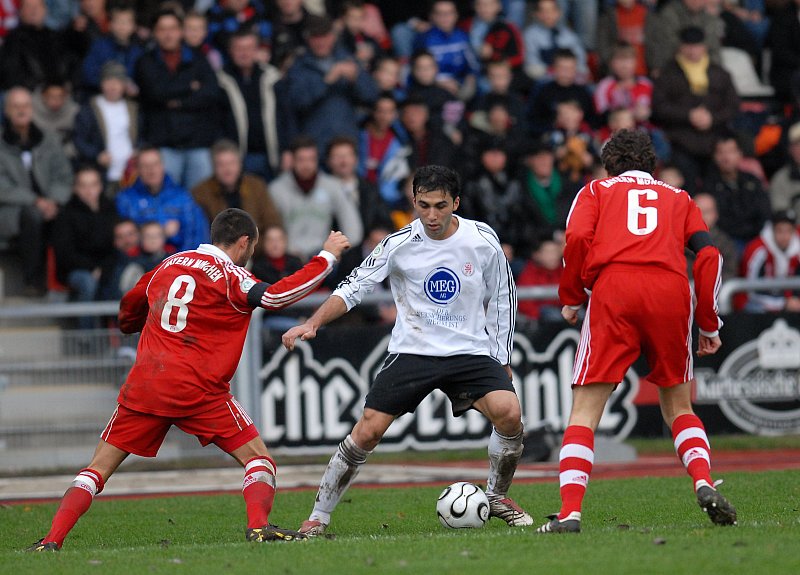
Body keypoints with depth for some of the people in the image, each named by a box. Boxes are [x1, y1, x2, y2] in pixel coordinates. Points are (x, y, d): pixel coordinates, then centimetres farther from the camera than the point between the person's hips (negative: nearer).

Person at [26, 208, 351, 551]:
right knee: (257, 458, 4)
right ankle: (259, 527, -19)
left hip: (143, 385, 4)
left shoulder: (167, 266, 17)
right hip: (197, 391, -4)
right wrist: (327, 257, -10)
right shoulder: (229, 275, -1)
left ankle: (51, 542, -2)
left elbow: (129, 309, 31)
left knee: (99, 468, 9)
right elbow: (274, 297, -17)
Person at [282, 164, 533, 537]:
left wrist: (502, 360, 9)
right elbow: (353, 288, -5)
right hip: (411, 352, -1)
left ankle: (496, 497, 4)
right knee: (367, 431, -12)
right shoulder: (399, 244, -9)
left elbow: (502, 300, 8)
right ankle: (318, 517, 1)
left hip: (471, 352, 1)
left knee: (508, 412, -22)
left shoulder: (482, 241, -5)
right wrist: (312, 324, -19)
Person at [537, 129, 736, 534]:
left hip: (613, 290, -2)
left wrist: (571, 297, 12)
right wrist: (709, 324, 17)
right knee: (678, 407, 17)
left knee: (585, 409, 1)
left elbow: (577, 238, 2)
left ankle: (570, 512, -13)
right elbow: (708, 254, 13)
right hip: (671, 292, 2)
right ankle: (705, 484, -7)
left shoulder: (597, 190, 22)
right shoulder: (677, 197, 27)